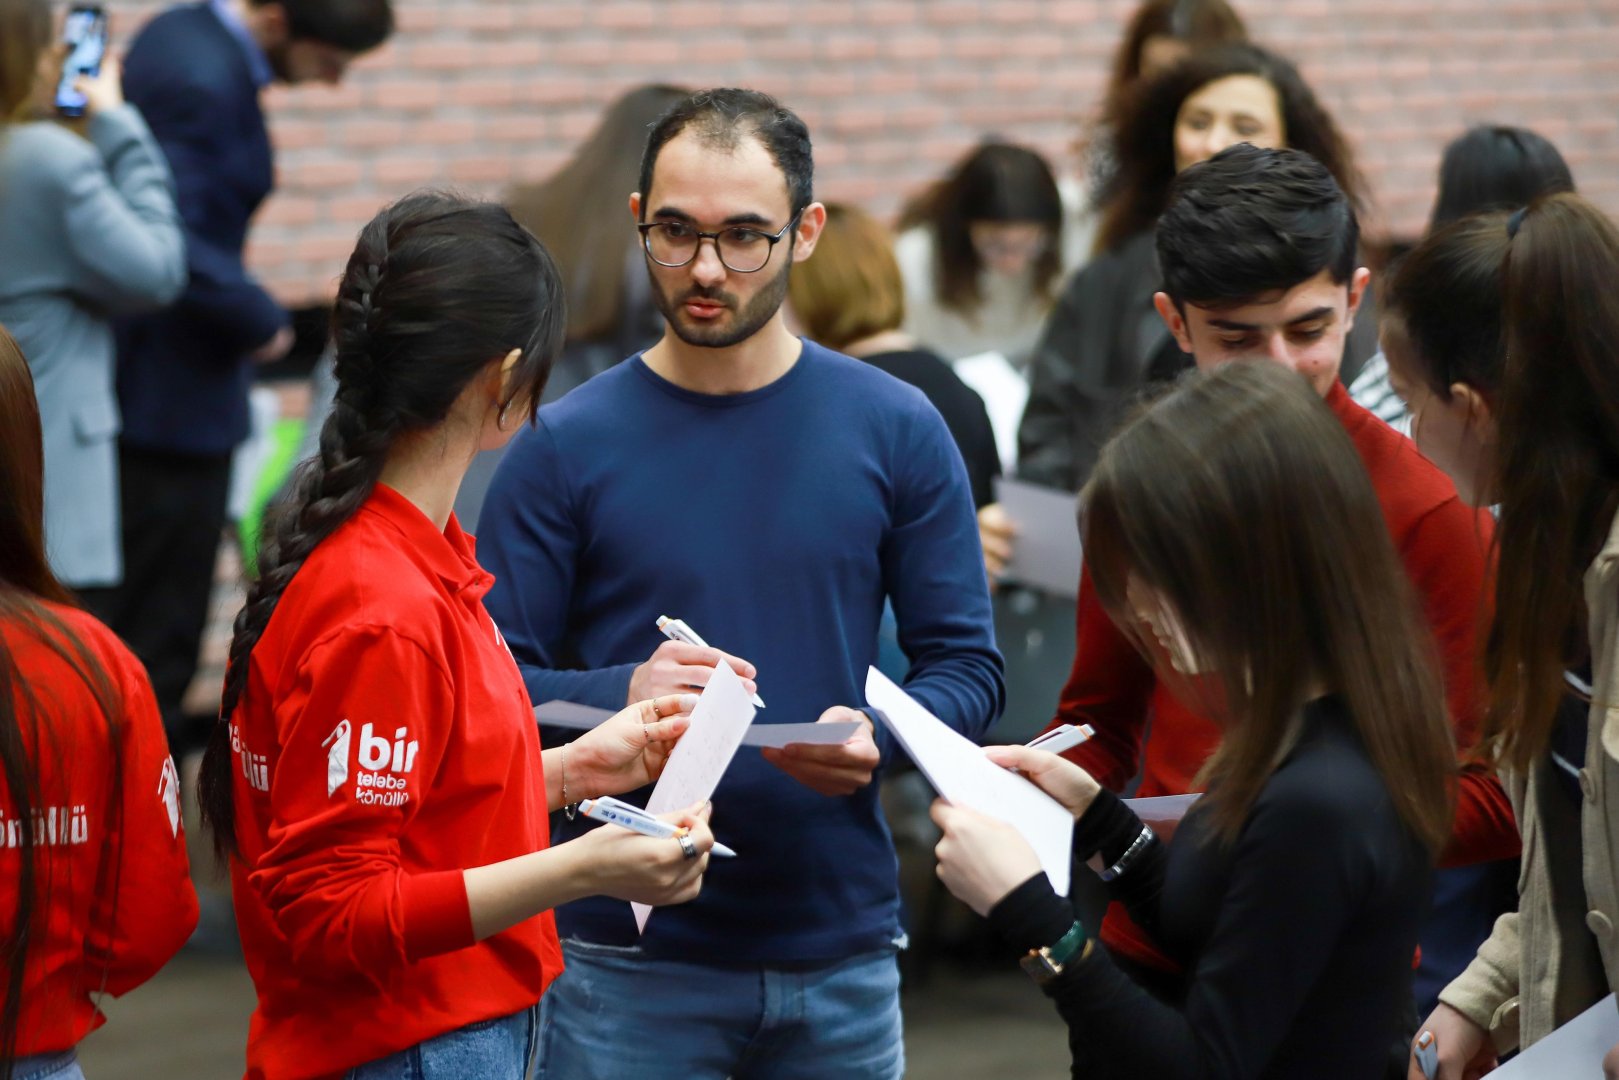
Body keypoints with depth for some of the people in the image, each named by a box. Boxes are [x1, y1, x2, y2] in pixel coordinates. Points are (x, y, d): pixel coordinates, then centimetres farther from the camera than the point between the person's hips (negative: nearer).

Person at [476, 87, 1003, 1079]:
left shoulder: (895, 431, 2)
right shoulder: (568, 446, -2)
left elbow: (967, 665, 3)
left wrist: (876, 737, -17)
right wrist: (623, 696, -22)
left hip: (843, 953, 2)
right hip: (627, 962, -2)